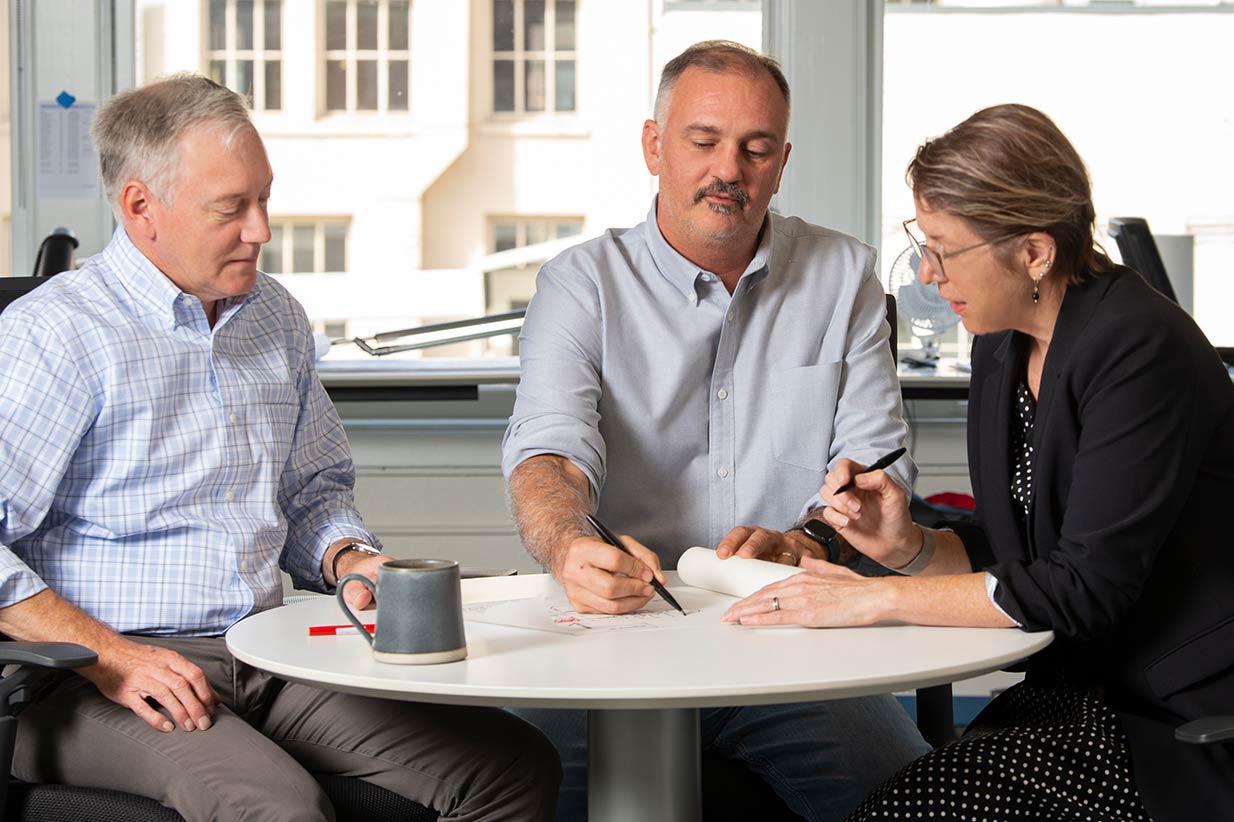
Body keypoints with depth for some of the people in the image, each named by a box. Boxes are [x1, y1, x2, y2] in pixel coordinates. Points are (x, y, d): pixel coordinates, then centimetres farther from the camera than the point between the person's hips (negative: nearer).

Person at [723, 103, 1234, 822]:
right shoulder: (1003, 347, 8)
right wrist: (910, 545, -6)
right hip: (1082, 693, 7)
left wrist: (877, 599, -21)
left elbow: (1087, 586, -23)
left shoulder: (1141, 346, -19)